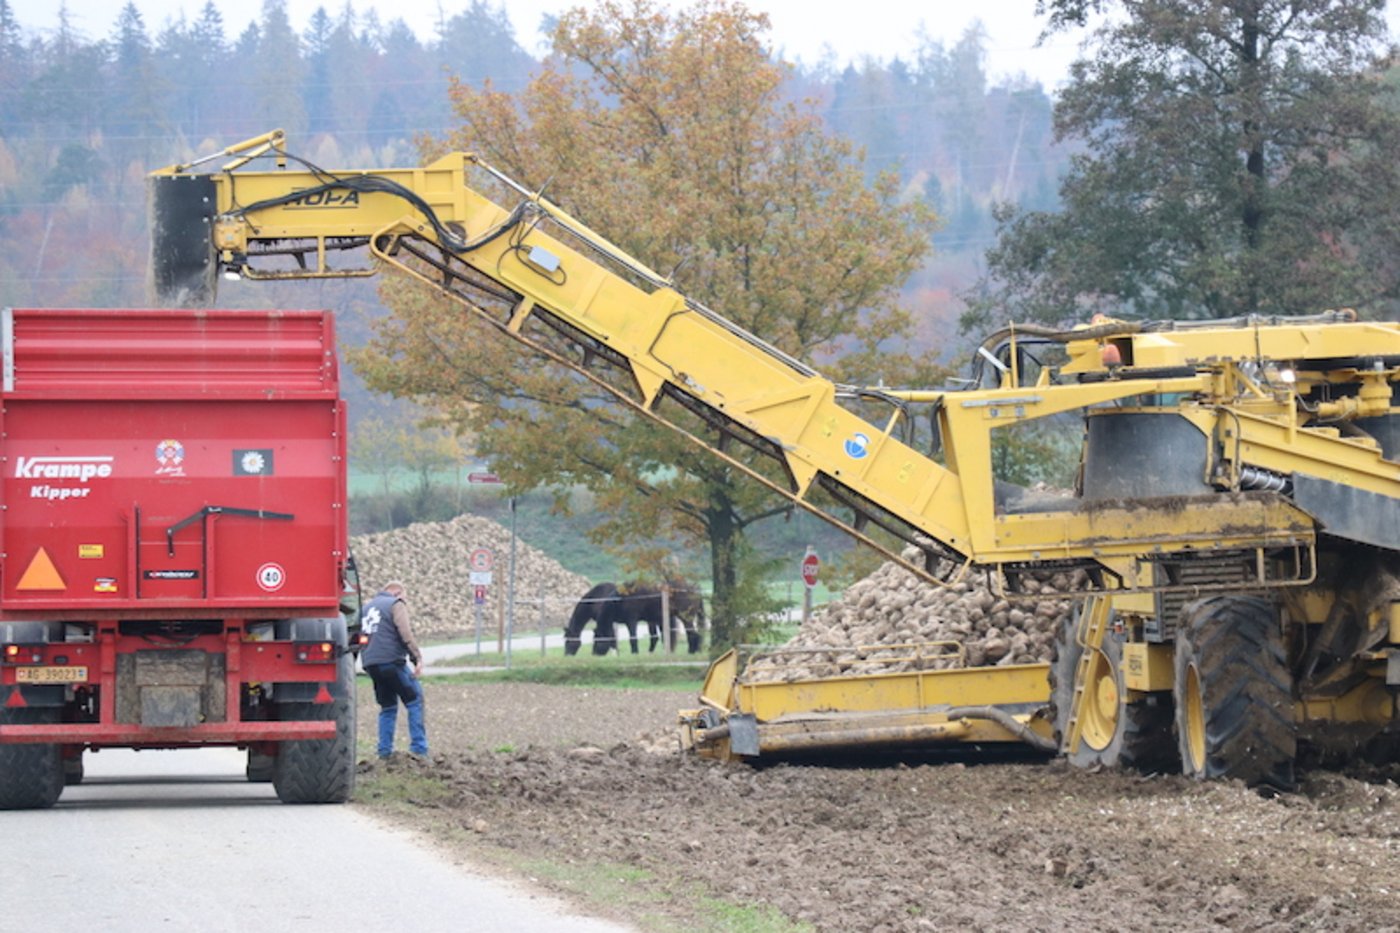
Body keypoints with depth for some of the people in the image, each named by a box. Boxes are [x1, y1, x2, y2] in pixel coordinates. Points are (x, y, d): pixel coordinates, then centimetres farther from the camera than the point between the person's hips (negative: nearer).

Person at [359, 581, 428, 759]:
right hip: (391, 661, -7)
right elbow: (405, 633, -12)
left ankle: (385, 751, 11)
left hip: (370, 664, 7)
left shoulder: (368, 607, 23)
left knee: (387, 707, 17)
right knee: (414, 700, 1)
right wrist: (417, 658, -13)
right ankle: (418, 747, -6)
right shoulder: (396, 604, 1)